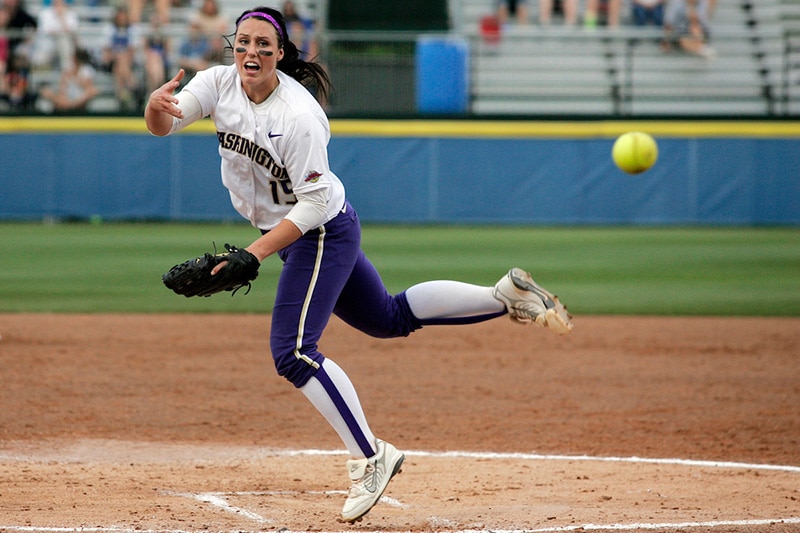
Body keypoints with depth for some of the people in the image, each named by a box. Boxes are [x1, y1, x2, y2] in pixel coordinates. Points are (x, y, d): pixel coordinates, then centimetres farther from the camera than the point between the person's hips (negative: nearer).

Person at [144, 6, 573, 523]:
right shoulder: (220, 83, -8)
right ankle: (507, 296, 27)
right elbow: (163, 125, -16)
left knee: (293, 351, -15)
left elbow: (312, 205, -26)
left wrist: (254, 255, -32)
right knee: (390, 318, 19)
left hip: (324, 232, -8)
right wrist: (158, 104, -40)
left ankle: (371, 456, -7)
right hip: (292, 233, 8)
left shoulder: (299, 116, -28)